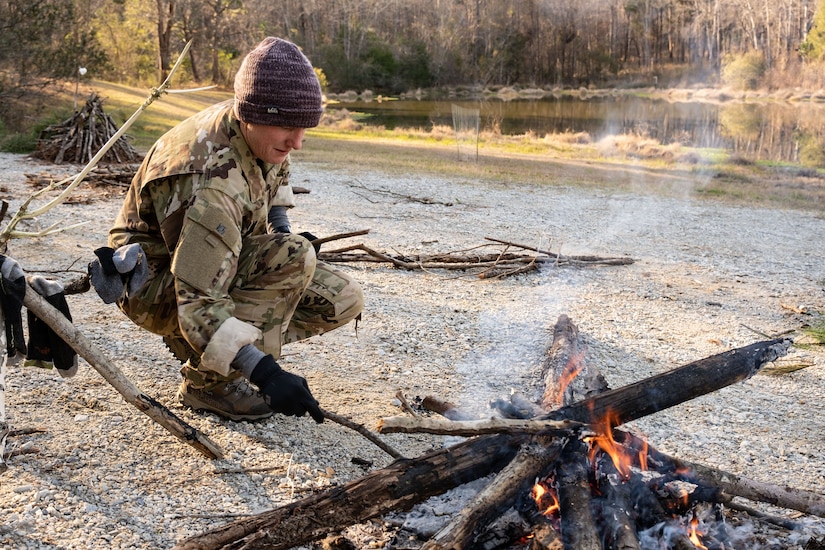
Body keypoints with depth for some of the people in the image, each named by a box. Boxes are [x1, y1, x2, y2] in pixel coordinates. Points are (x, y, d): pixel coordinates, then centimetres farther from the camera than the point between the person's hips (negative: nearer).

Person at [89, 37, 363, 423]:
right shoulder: (210, 185, -36)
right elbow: (198, 305, -39)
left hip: (217, 259, 9)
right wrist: (265, 372, -45)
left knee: (343, 301, -5)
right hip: (155, 285, -9)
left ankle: (193, 345, 6)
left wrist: (280, 228, 6)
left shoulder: (260, 132, -10)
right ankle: (208, 381, -17)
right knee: (294, 257, -32)